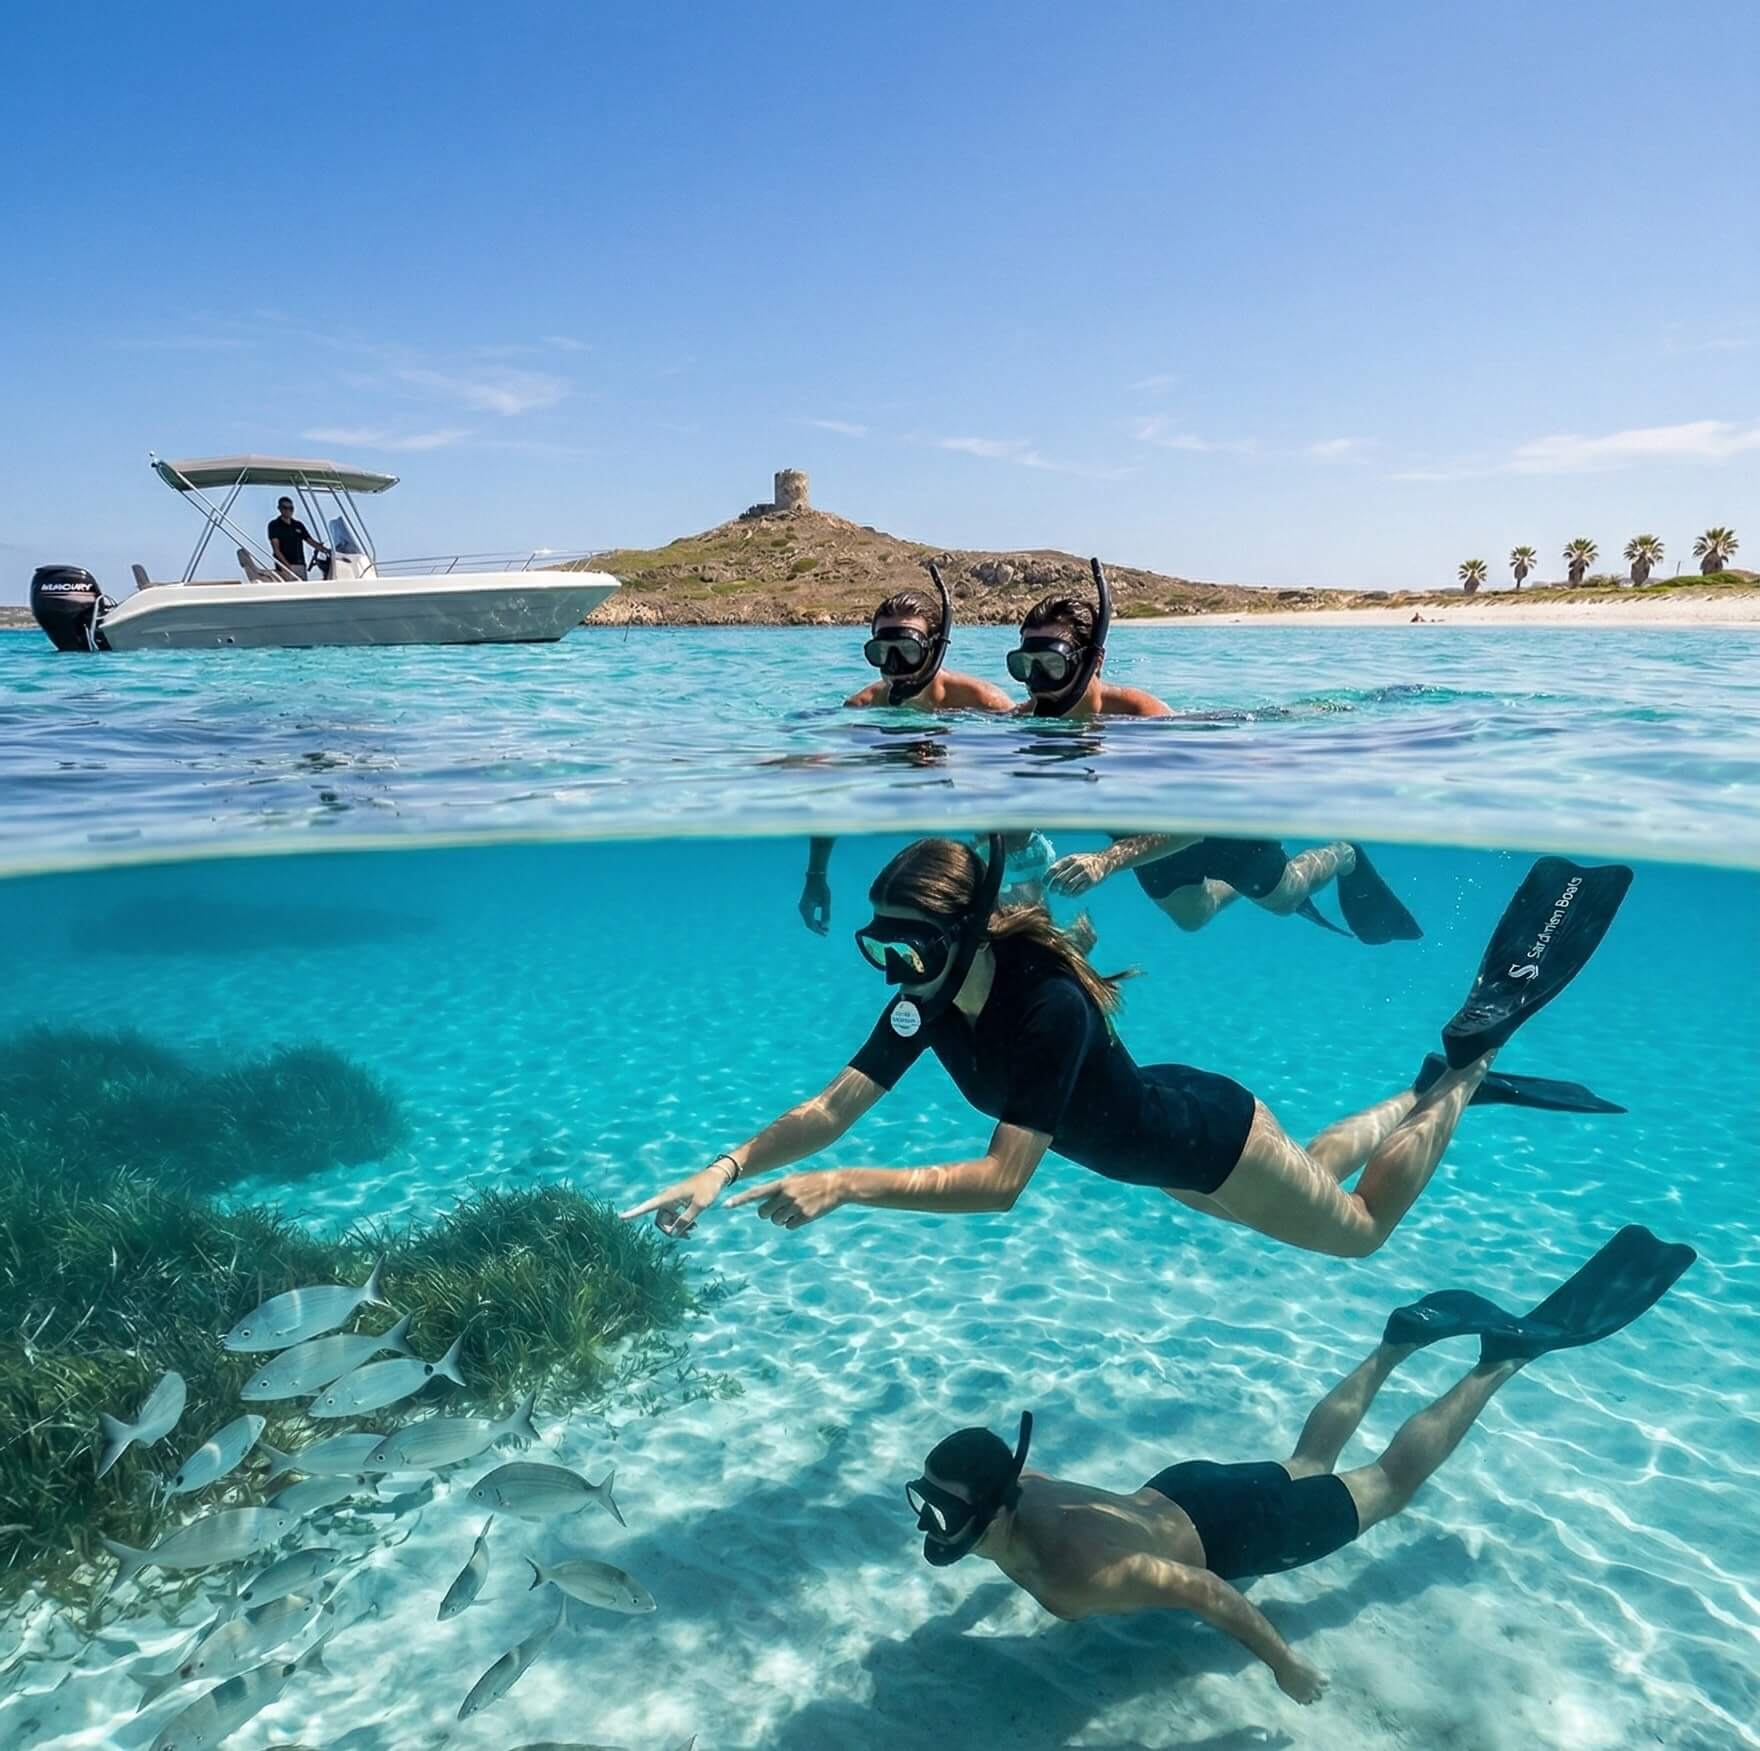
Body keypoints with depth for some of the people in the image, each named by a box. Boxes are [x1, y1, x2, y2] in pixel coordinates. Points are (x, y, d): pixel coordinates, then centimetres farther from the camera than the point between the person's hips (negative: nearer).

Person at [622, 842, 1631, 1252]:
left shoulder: (1048, 1003, -41)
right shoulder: (927, 1003, -19)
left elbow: (1002, 1180, -44)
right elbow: (831, 1108, -18)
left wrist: (841, 1188, -49)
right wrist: (724, 1171, -31)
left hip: (1206, 1137, -7)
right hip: (1157, 1138, 7)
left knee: (1362, 1227, 20)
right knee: (1313, 1176, 32)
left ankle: (1471, 1060, 27)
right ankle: (1429, 1090, 48)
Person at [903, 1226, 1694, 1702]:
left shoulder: (1077, 1575, -39)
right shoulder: (1014, 1493, -16)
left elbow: (1209, 1592, -33)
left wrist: (1285, 1666, -19)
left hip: (1229, 1528, -6)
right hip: (1177, 1491, 6)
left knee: (1388, 1484, 11)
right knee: (1307, 1465, 31)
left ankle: (1511, 1349, 18)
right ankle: (1400, 1341, 40)